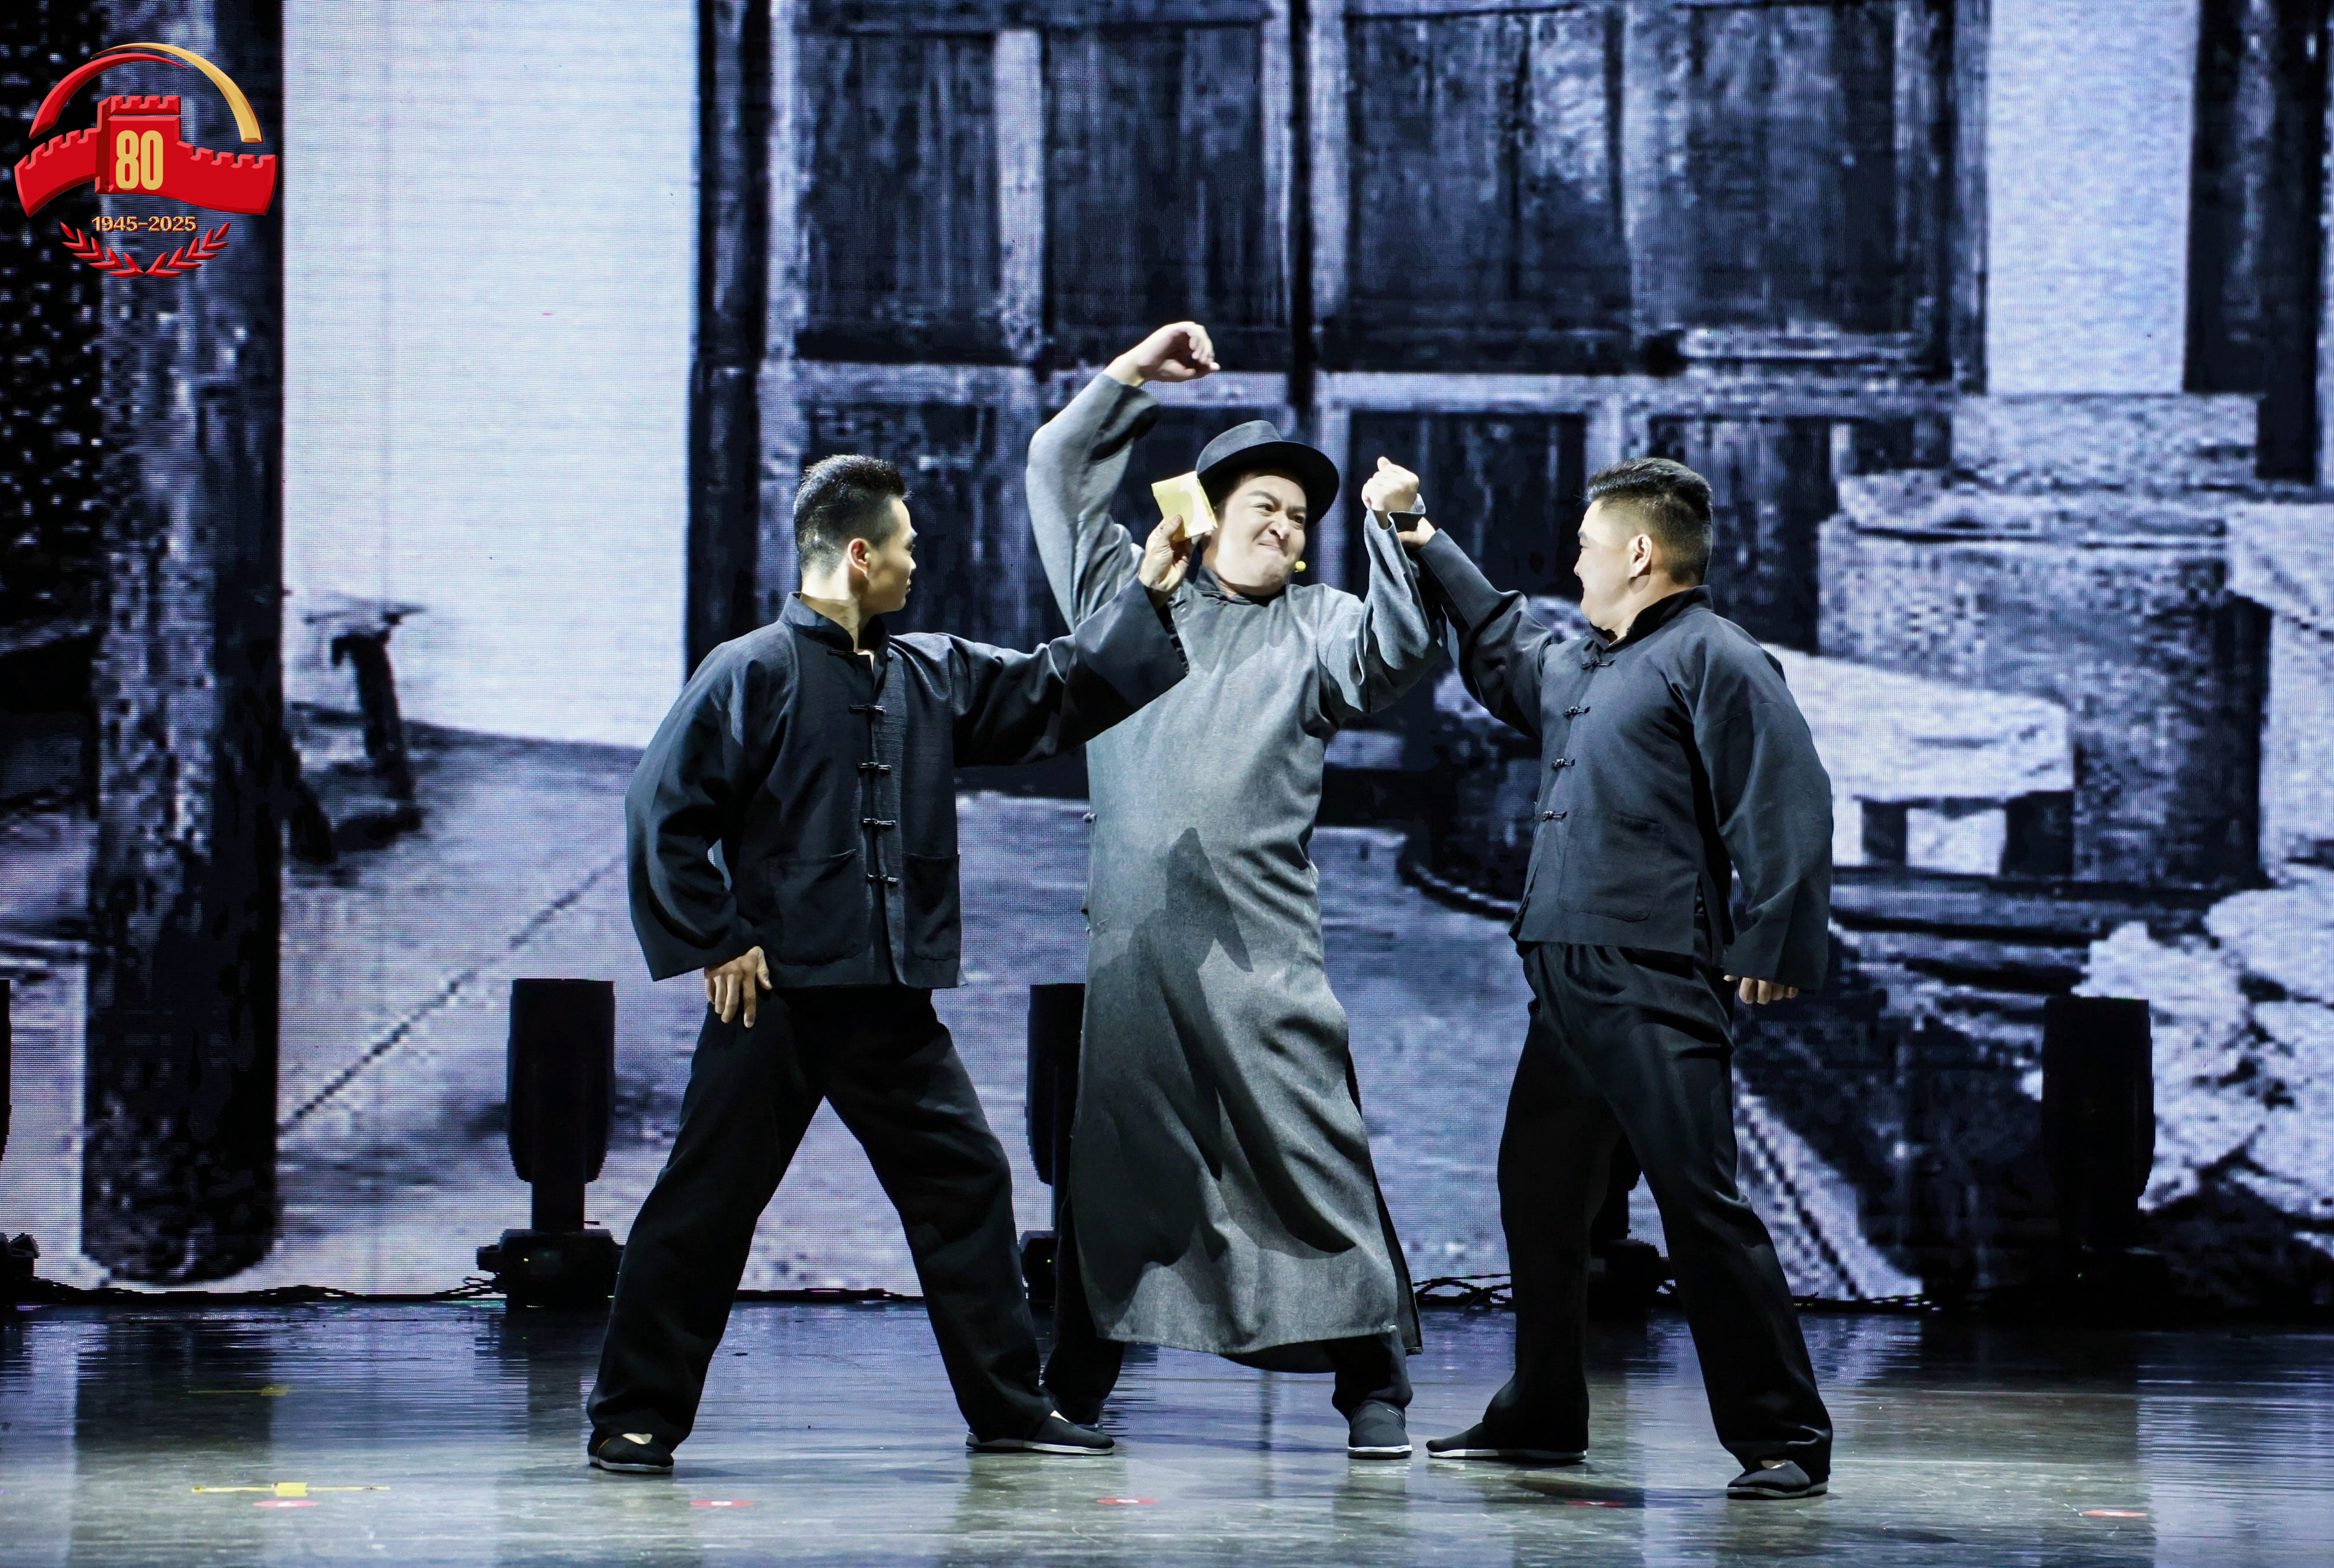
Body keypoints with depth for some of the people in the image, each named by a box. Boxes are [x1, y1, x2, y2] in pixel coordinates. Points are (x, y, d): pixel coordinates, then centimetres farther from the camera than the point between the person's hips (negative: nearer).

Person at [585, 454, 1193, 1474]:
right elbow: (662, 811, -10)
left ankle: (1008, 1407, 17)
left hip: (893, 1004, 6)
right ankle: (636, 1418, 5)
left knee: (965, 1182, 8)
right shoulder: (753, 673, -7)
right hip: (775, 996, -6)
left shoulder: (933, 677, 13)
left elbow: (1058, 693, 21)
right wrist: (715, 941, -12)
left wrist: (1146, 596, 15)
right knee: (706, 1203, -2)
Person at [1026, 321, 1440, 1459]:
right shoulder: (1128, 590, 17)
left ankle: (1372, 1384, -6)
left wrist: (1389, 532, -14)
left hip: (1260, 940, -2)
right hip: (1132, 932, 2)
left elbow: (1398, 652, -5)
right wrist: (1133, 376, 11)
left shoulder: (1315, 627, 13)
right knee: (1112, 1155, 6)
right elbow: (1057, 470, 18)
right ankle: (1075, 1386, 16)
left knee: (1313, 1150, -8)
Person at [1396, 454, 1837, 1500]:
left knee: (1700, 1201, -12)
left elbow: (1787, 805, -14)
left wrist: (1771, 950, -20)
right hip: (1565, 977, 10)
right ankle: (1543, 1415, 27)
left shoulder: (1712, 658, -5)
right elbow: (1500, 652, 45)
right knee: (1537, 1194, 14)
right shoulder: (1578, 669, 23)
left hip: (1658, 989, -10)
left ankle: (1782, 1438, -10)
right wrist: (1426, 546, 45)